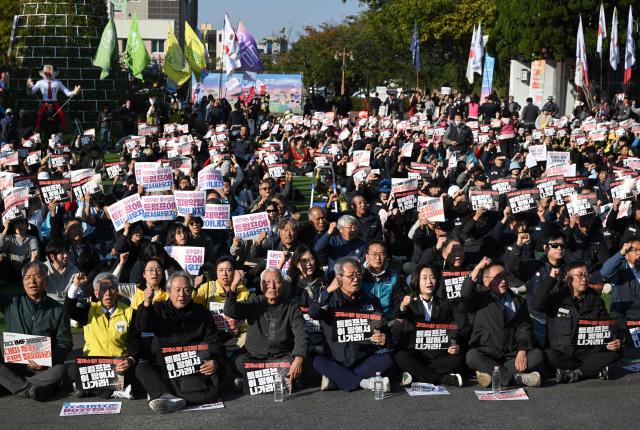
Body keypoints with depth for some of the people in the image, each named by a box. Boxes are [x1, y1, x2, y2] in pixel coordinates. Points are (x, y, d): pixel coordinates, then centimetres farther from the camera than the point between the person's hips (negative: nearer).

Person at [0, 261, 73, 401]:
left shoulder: (57, 310, 6)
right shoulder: (12, 303, 10)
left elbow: (65, 342, 5)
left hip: (44, 367, -1)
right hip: (12, 365, 1)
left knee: (59, 371, -33)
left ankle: (12, 384, -26)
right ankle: (30, 389, -27)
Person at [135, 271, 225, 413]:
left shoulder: (202, 313, 11)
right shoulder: (159, 309, 13)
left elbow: (214, 343, 5)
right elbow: (142, 327, -6)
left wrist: (216, 362, -18)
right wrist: (147, 303, -26)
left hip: (195, 368, 0)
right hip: (164, 367, 1)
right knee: (142, 368, -28)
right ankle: (172, 399, -47)